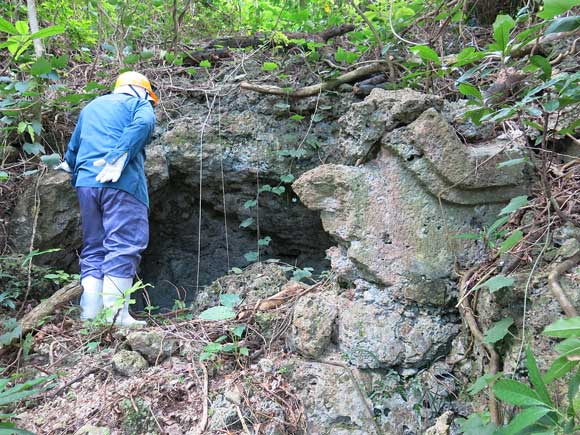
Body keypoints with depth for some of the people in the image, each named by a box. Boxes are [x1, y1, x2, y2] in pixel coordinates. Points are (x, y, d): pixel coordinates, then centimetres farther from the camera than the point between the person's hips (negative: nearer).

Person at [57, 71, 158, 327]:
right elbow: (142, 125, -13)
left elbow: (73, 148, 31)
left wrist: (76, 176, 37)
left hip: (86, 183, 7)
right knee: (123, 247, -9)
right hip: (122, 182, -6)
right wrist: (119, 157, -20)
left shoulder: (91, 107, 30)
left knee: (93, 248, 9)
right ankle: (115, 316, -14)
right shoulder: (138, 103, 10)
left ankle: (89, 314, 4)